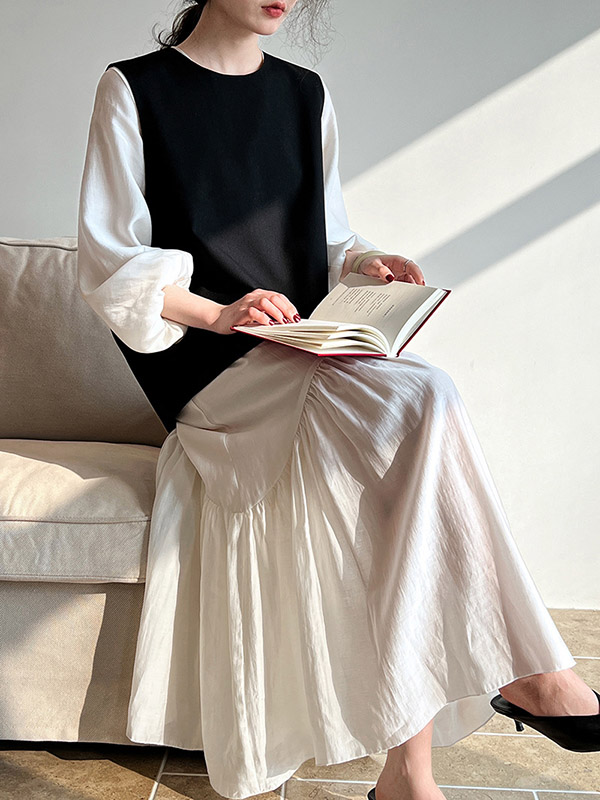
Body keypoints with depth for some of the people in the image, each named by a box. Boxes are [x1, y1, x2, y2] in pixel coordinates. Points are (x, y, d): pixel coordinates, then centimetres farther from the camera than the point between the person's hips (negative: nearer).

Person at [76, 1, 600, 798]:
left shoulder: (305, 94, 18)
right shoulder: (133, 90, 3)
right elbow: (108, 268, -3)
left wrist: (367, 264, -2)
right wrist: (218, 313, -18)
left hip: (310, 363, 5)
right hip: (208, 372, -4)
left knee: (415, 413, -30)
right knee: (420, 398, -30)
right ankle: (520, 669, -19)